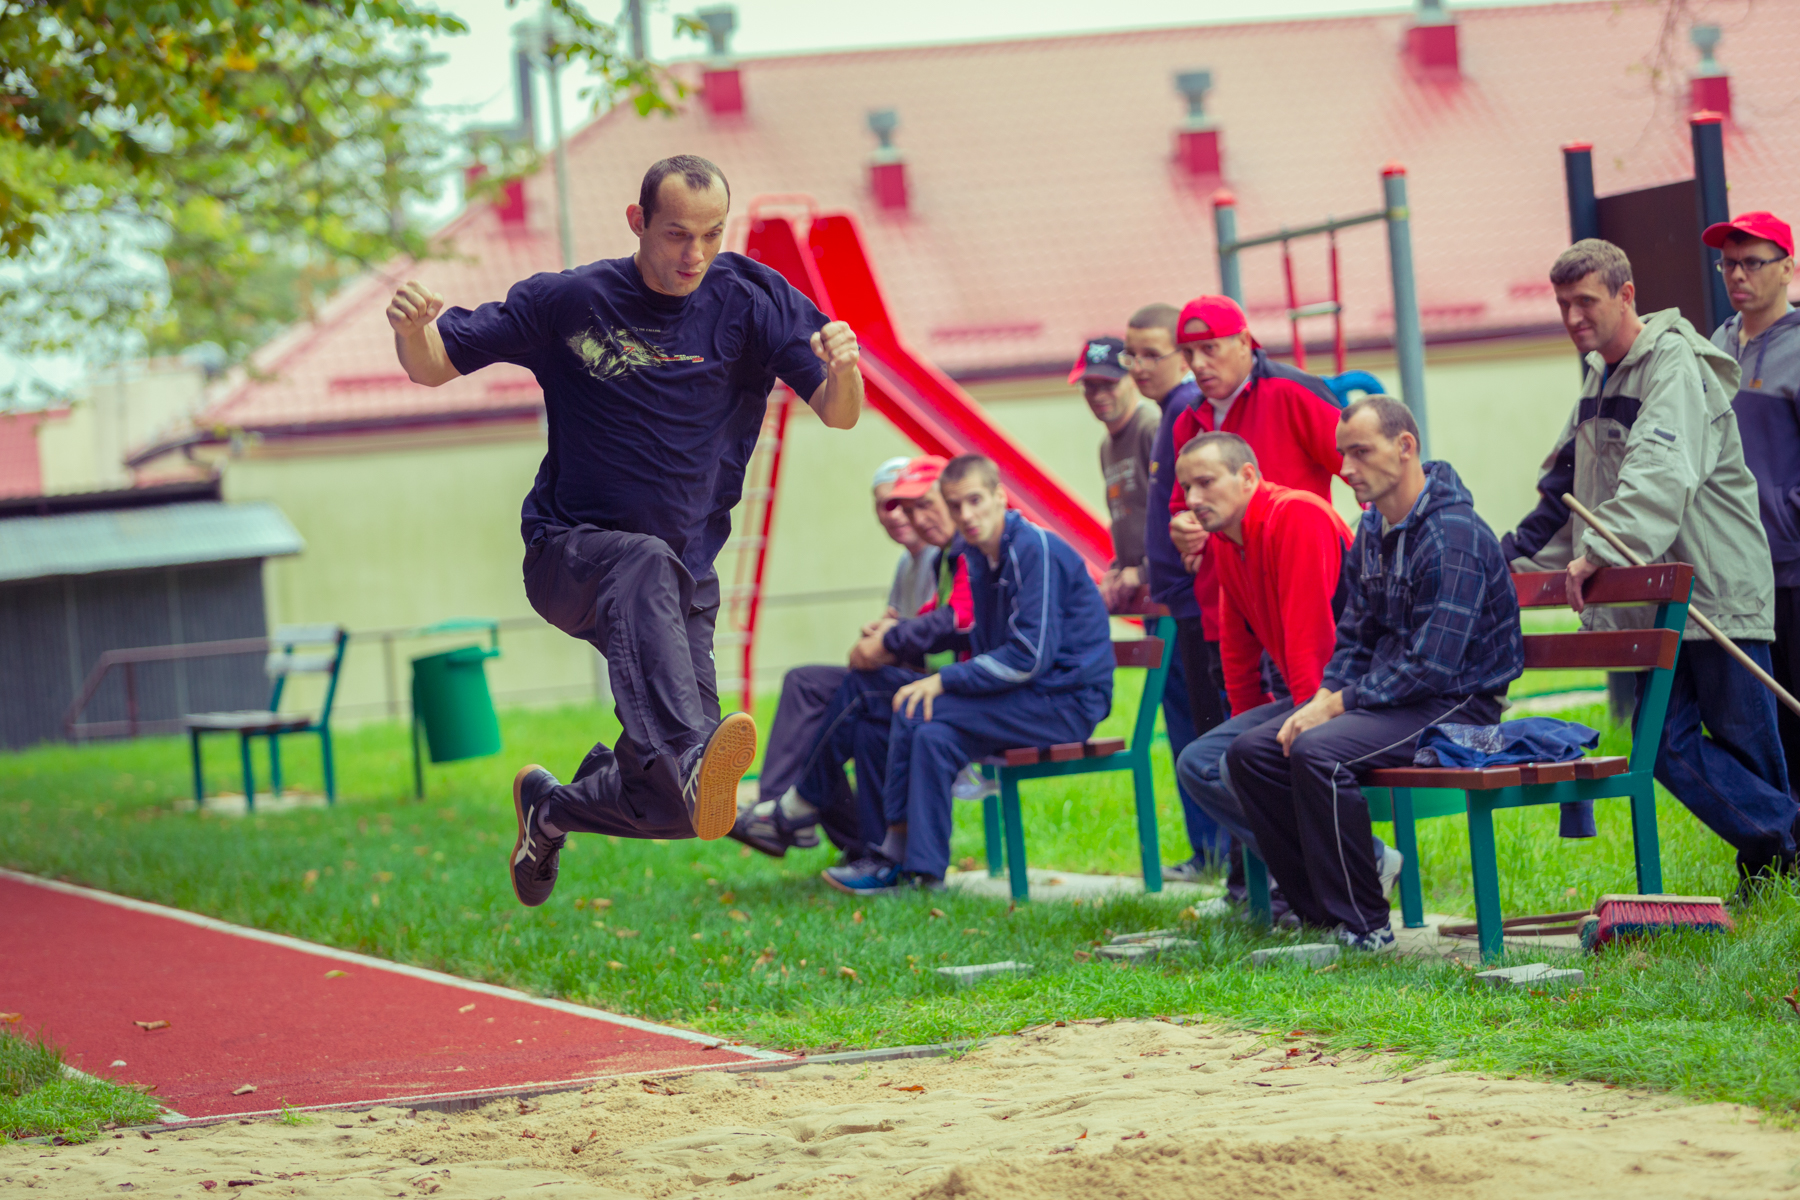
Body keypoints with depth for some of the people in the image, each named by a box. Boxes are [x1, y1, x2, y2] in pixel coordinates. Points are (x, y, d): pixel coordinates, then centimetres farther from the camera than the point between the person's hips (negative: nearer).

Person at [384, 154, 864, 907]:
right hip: (569, 553, -3)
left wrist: (843, 370, -32)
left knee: (668, 807, -6)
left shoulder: (751, 301, -2)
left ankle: (550, 807, 28)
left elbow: (839, 414, -8)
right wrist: (413, 325, -23)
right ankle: (689, 763, -62)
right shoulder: (570, 302, -5)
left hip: (687, 578, 3)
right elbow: (432, 367, 0)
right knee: (647, 566, -40)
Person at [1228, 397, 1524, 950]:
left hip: (1457, 704, -10)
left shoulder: (1453, 536, -20)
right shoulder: (1370, 530, 10)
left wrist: (1340, 704, -18)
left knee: (1317, 752, -31)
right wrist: (1322, 698, -2)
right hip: (1382, 696, 10)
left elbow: (1432, 666, -24)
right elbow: (1354, 636, 17)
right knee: (1251, 752, -2)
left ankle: (1363, 926, -22)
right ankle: (1317, 909, 3)